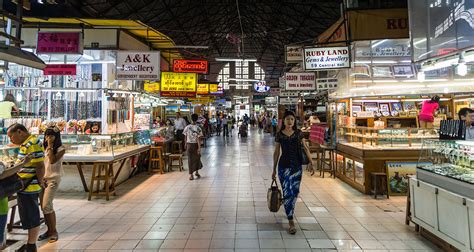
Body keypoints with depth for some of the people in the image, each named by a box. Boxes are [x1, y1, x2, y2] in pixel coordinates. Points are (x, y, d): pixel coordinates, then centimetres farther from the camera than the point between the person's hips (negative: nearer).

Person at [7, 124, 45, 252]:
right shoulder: (26, 144, 12)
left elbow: (40, 166, -23)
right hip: (24, 188, 10)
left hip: (29, 189, -10)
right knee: (28, 217, 20)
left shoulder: (33, 144, -20)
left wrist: (40, 182, -11)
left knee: (32, 218, 5)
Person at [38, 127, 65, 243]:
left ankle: (54, 231, 1)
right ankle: (49, 230, 19)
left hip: (53, 179, -6)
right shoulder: (45, 148, 9)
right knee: (43, 206, 6)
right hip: (43, 178, 6)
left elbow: (52, 161, -21)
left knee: (46, 205, -12)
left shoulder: (61, 149, -9)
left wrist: (50, 146, -18)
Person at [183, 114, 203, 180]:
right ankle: (197, 172, 29)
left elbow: (185, 137, 2)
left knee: (190, 159, 8)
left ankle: (191, 174, 8)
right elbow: (198, 138, -16)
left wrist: (186, 145, 15)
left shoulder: (187, 127, -4)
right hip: (195, 144, -2)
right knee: (197, 158, 17)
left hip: (189, 144, 2)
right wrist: (199, 147, -13)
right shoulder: (198, 128, -14)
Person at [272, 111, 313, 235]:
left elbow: (305, 147, 6)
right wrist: (274, 169, 5)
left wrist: (311, 160, -7)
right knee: (287, 192, -4)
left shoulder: (298, 133, 3)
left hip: (297, 166, 2)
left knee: (295, 191, 7)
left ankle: (289, 210, 36)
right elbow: (276, 152, 3)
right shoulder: (279, 135, -2)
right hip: (284, 166, -2)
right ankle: (291, 222, 3)